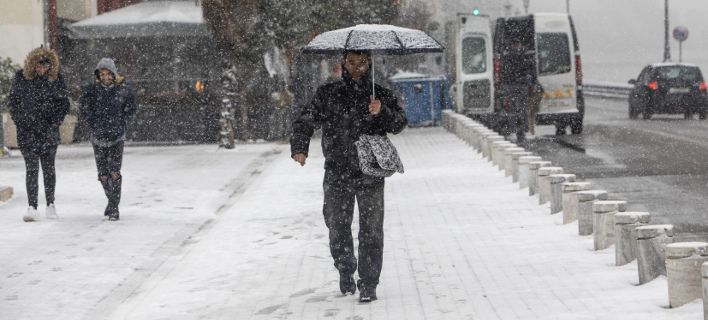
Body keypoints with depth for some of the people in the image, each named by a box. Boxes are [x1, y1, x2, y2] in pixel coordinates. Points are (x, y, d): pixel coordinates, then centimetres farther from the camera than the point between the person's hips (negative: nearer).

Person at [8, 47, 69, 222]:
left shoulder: (56, 79, -1)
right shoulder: (21, 77, -1)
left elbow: (64, 102, 8)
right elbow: (12, 100, 7)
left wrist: (56, 121, -2)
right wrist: (19, 120, -2)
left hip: (49, 131, 1)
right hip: (27, 131, -1)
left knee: (49, 168, 7)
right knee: (31, 169, -5)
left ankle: (50, 204, 18)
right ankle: (32, 207, -7)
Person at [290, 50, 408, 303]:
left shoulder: (381, 95, 6)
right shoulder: (328, 95, 7)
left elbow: (399, 124, -6)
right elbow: (305, 122, 4)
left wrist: (381, 111, -26)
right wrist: (299, 148, -14)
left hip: (370, 175, -1)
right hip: (337, 175, 1)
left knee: (371, 230, -6)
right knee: (338, 228, 8)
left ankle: (368, 284, 0)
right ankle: (345, 271, 32)